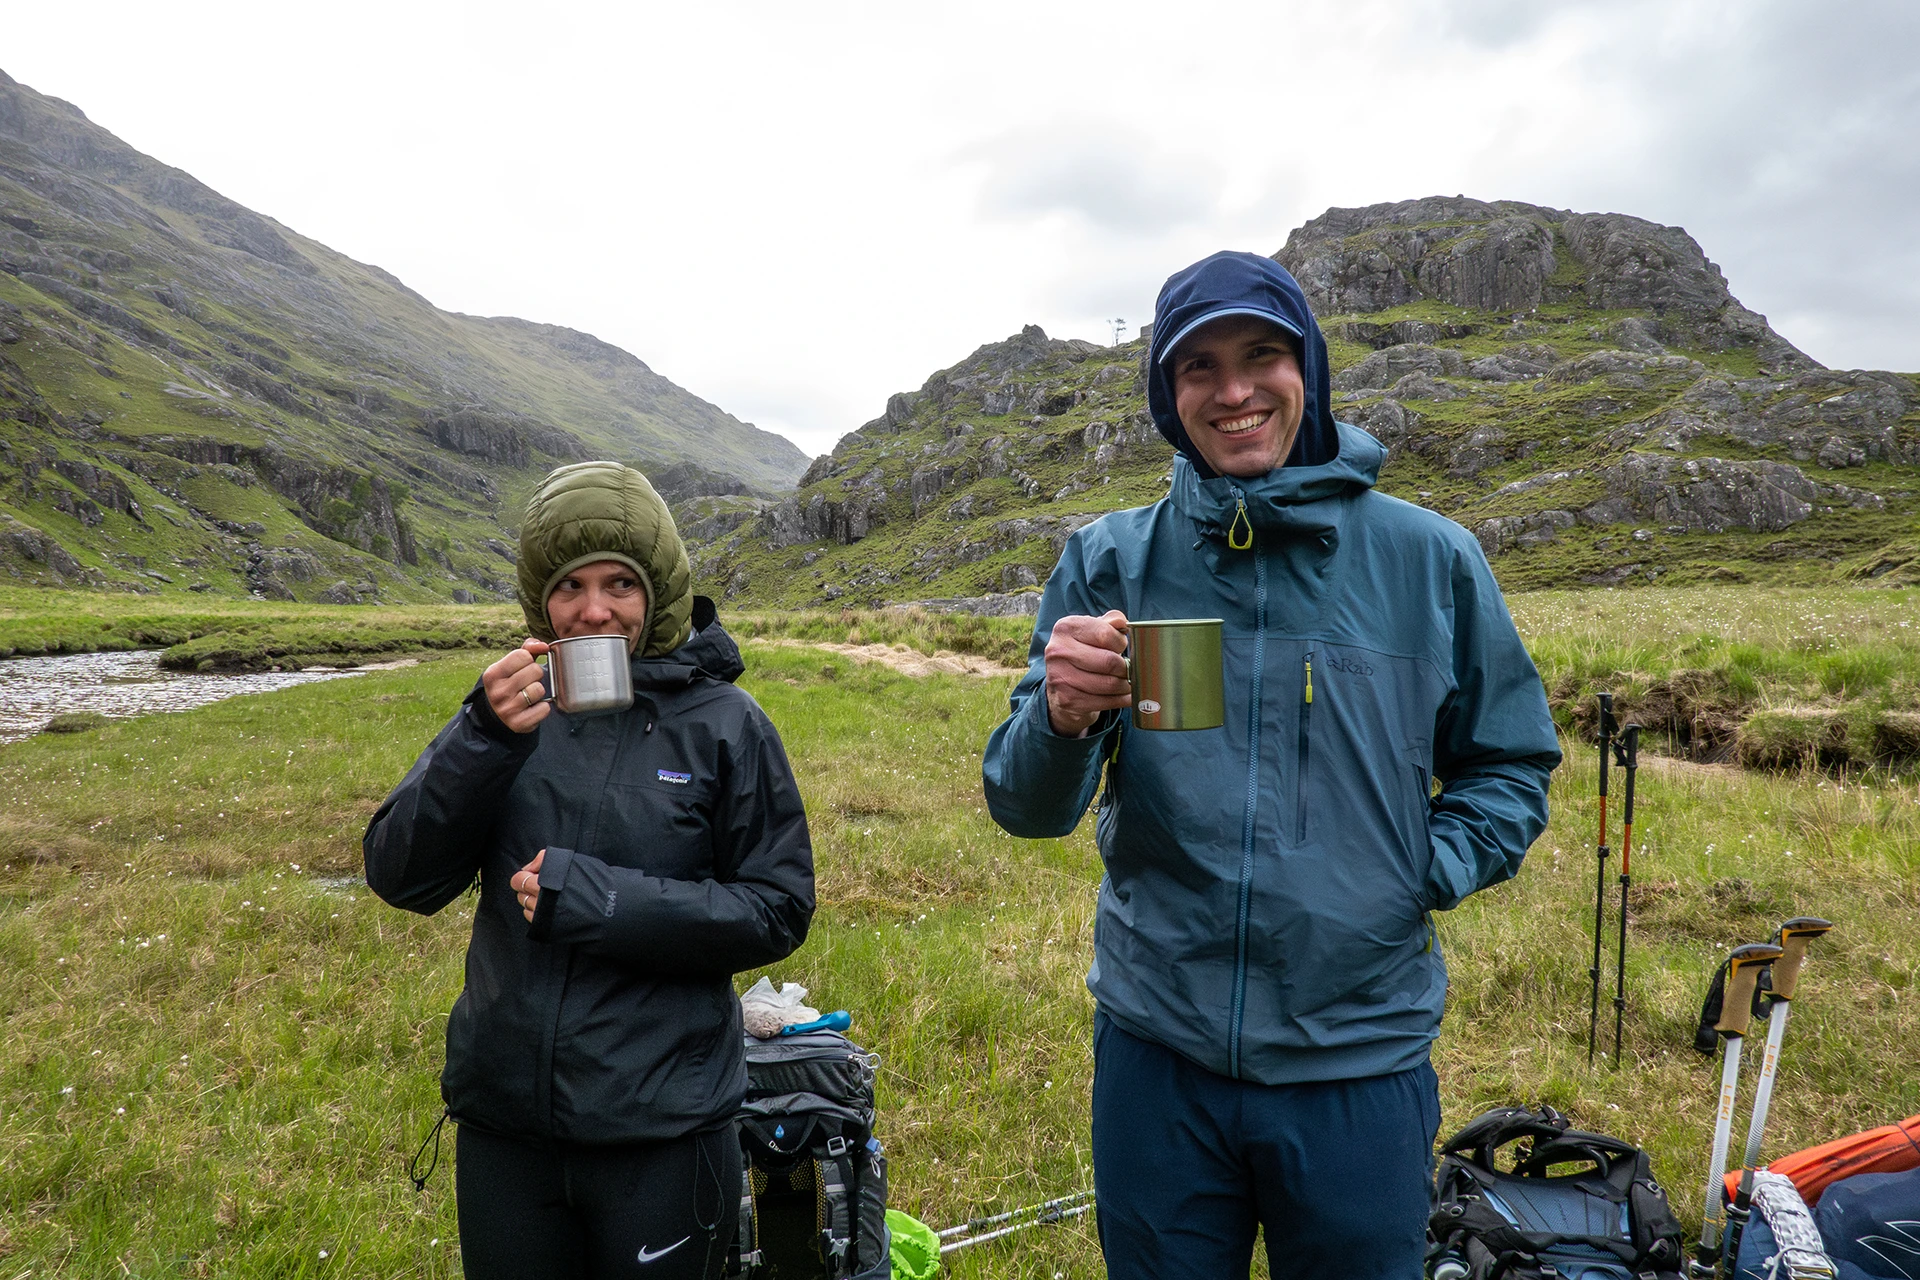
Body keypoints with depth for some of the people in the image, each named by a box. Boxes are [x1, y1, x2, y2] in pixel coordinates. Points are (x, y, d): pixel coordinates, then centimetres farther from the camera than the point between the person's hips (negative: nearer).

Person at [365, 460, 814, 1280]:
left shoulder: (723, 724, -9)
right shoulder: (514, 707, -1)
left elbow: (778, 909, -9)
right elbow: (400, 879, -6)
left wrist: (591, 899, -18)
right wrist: (487, 740, -22)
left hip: (663, 1130, -2)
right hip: (501, 1123, 3)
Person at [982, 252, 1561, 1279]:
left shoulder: (1430, 560, -2)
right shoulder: (1110, 562, -3)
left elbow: (1511, 766, 8)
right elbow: (1024, 808, -7)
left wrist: (1424, 876, -8)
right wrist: (1063, 717, -28)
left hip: (1363, 1059, 0)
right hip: (1156, 1053, 0)